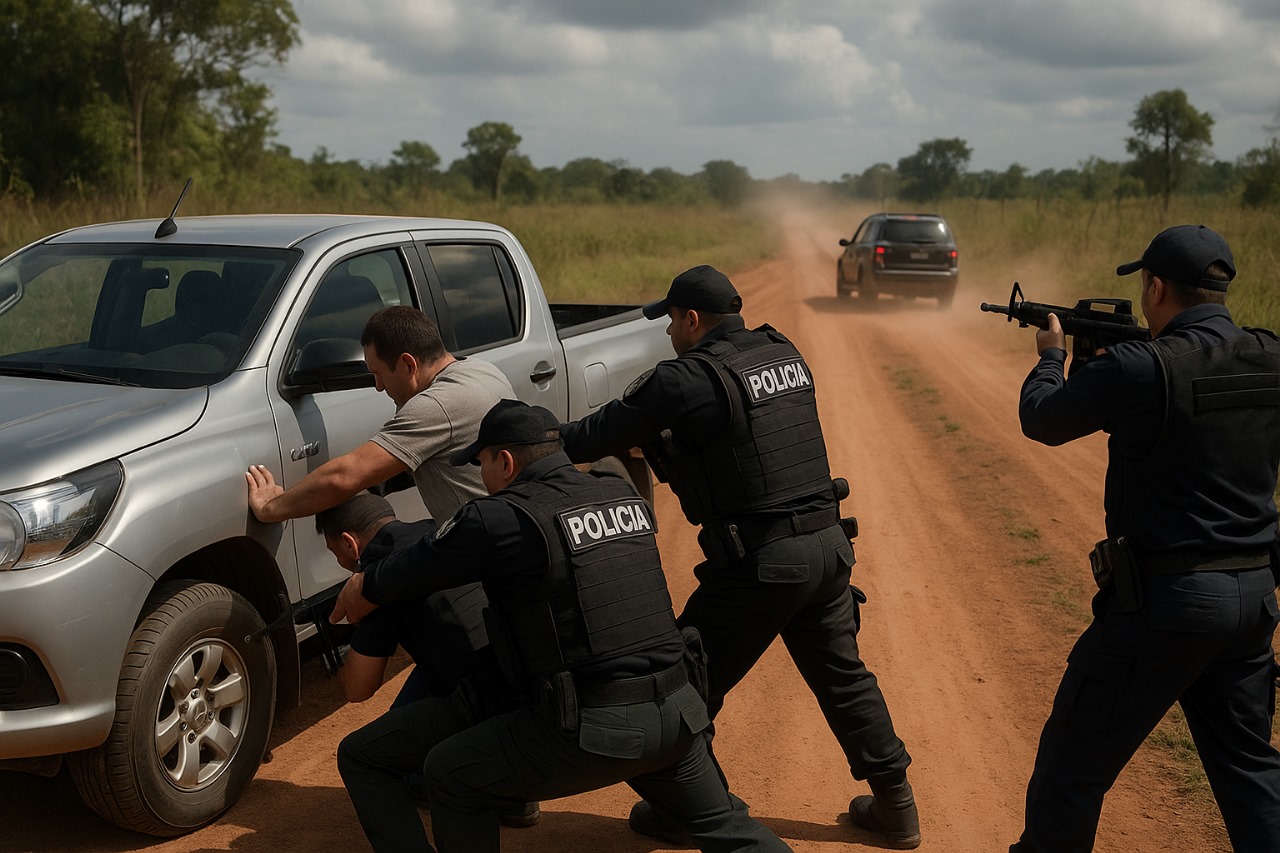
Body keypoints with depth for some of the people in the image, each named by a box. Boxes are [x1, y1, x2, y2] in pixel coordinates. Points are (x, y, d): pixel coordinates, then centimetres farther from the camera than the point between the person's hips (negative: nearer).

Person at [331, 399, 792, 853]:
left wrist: (352, 601, 24)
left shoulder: (500, 519, -10)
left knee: (451, 776, 13)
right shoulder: (624, 496, 9)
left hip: (593, 730, -6)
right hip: (676, 714, 7)